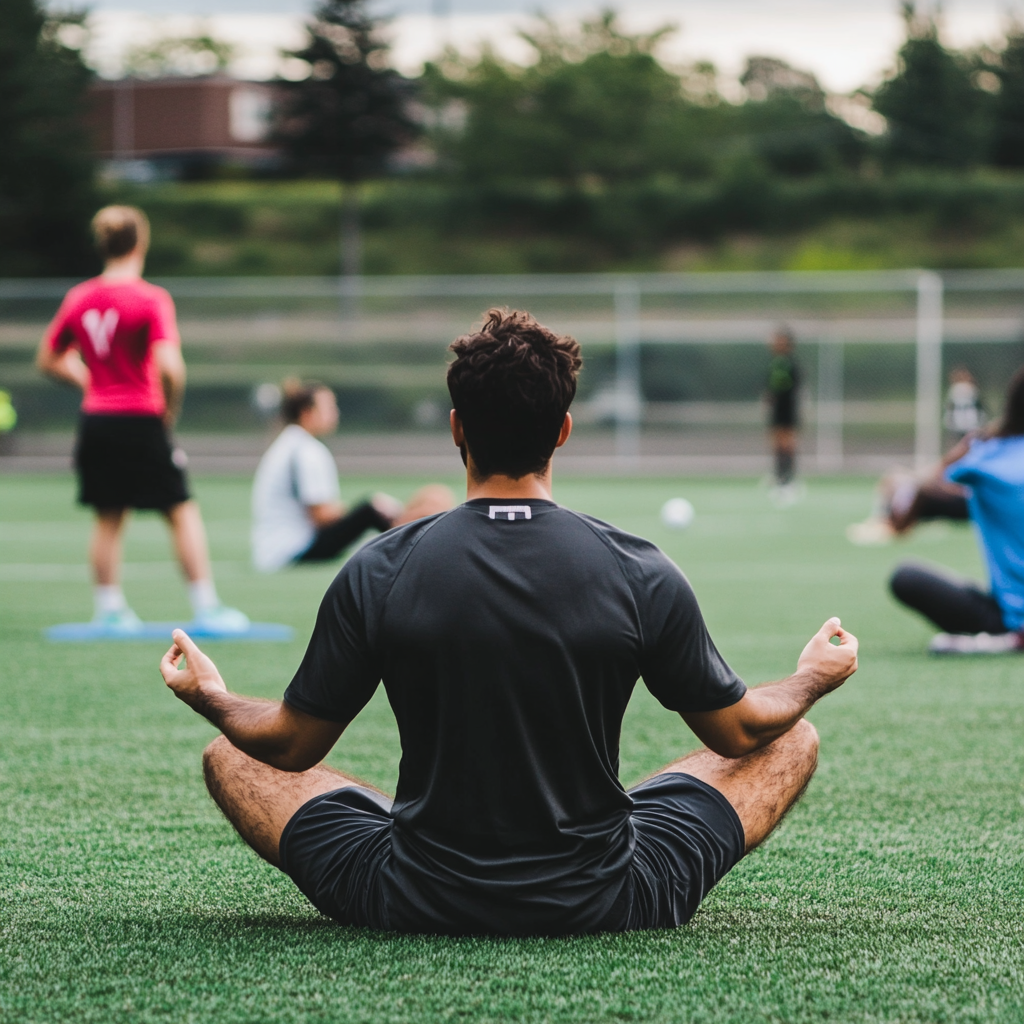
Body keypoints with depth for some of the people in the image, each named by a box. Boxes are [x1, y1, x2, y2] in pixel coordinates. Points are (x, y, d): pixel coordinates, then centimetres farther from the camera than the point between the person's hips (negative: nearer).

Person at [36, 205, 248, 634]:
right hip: (140, 420, -5)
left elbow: (48, 360, 14)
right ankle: (206, 607, 3)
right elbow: (170, 367, -22)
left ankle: (108, 609, 14)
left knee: (108, 517, 13)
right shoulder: (151, 299, -13)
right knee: (183, 511, 3)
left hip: (95, 419, 5)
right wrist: (170, 411, -7)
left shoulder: (78, 298, 4)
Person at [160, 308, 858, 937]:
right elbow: (739, 732, 3)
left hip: (415, 907, 0)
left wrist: (210, 699, 23)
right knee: (794, 740, 18)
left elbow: (291, 746, 1)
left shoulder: (376, 575, -11)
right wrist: (814, 678, 26)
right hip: (600, 906, 0)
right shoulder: (641, 576, -10)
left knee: (230, 758, 20)